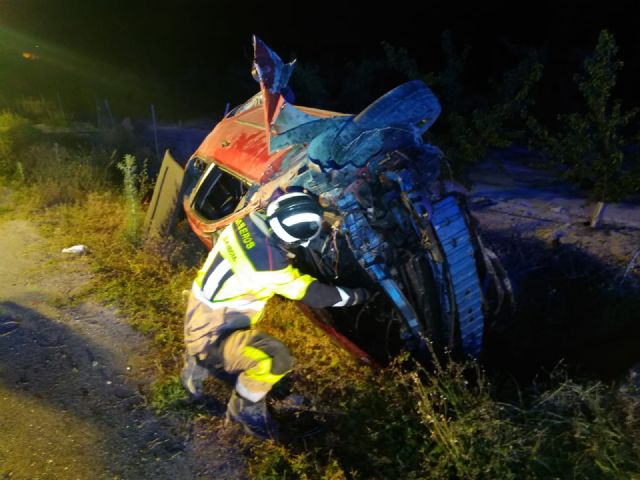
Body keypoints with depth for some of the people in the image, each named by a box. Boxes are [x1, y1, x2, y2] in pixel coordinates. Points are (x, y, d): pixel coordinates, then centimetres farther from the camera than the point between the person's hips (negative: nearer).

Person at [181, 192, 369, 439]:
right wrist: (357, 296, -5)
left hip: (198, 317, 9)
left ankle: (197, 364, 33)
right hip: (209, 338, -9)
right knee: (277, 359, -26)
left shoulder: (248, 221, -11)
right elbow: (314, 294, -19)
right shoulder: (269, 266, -31)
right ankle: (243, 408, 5)